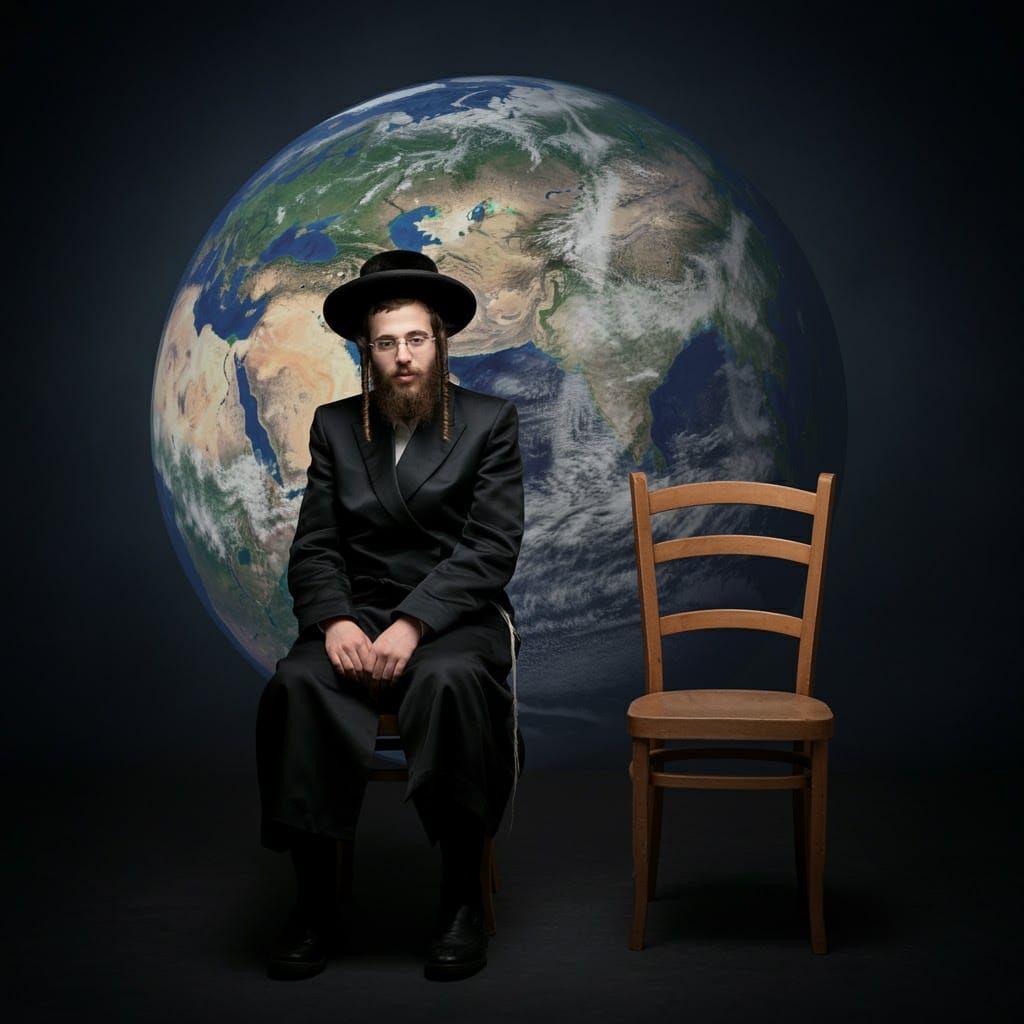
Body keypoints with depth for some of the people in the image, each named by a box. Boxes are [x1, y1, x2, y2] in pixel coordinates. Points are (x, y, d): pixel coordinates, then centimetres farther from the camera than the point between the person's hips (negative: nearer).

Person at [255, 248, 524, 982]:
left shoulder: (489, 422, 3)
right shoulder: (334, 427, 12)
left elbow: (489, 550, -7)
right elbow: (314, 548, 6)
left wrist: (412, 625, -21)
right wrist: (334, 621, -15)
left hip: (455, 615, -2)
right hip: (358, 614, 2)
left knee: (449, 681, -37)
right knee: (297, 687, -30)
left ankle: (463, 898, -20)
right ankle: (315, 901, -17)